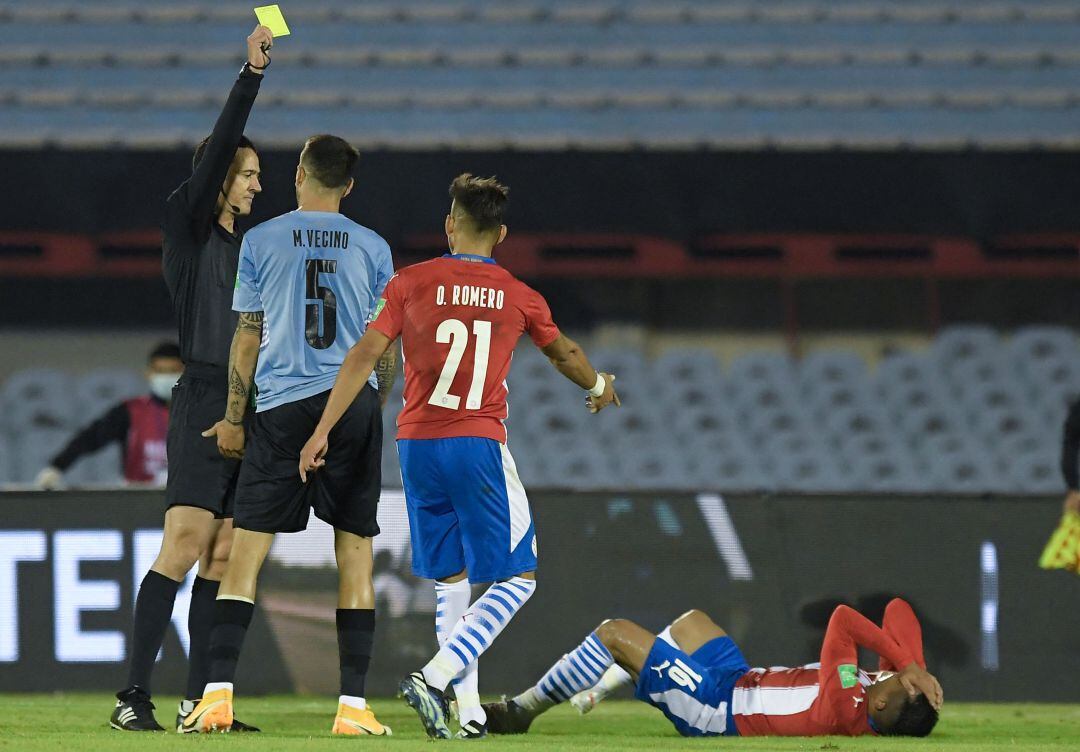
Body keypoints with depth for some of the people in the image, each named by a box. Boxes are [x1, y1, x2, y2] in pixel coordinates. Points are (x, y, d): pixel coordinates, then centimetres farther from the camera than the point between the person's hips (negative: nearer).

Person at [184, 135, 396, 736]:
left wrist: (233, 418, 13)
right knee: (355, 551, 2)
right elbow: (384, 346, 8)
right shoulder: (373, 248, 6)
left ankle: (220, 691, -11)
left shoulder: (262, 241, 3)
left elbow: (248, 337, 6)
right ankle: (353, 704, -3)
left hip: (282, 406, -1)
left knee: (248, 548, 0)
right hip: (354, 403, 1)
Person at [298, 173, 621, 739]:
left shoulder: (410, 284, 3)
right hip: (478, 446, -3)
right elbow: (564, 353, 24)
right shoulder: (519, 297, 4)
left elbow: (363, 357, -4)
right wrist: (599, 386, 45)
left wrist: (322, 431, -1)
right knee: (518, 577, 4)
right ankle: (434, 677, -14)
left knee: (450, 581, 15)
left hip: (416, 446, 3)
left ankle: (467, 712, 10)